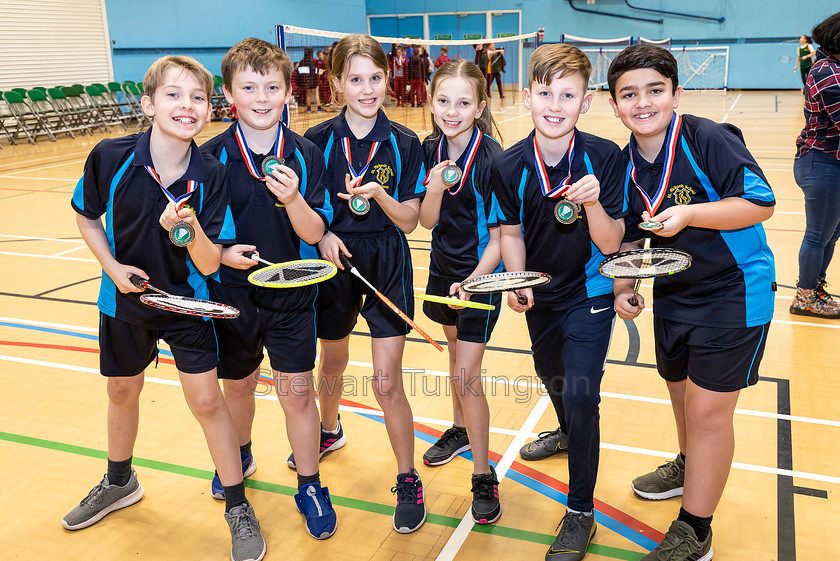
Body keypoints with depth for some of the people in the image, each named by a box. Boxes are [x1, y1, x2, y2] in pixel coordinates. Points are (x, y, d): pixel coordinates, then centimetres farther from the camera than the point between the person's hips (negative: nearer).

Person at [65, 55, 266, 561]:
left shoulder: (209, 174, -19)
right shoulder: (111, 157, -17)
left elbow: (208, 265, -19)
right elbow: (87, 216, 2)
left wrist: (192, 229, -38)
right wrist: (113, 266, -11)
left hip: (187, 301, -2)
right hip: (126, 298, 3)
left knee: (207, 400, -3)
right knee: (122, 391, 20)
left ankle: (238, 506, 17)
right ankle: (119, 482, 48)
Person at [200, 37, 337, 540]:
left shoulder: (305, 155, -7)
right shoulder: (212, 157, -6)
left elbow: (313, 234, -11)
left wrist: (294, 198, -29)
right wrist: (220, 253, -20)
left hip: (291, 295, -1)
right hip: (232, 294, 2)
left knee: (297, 392, 0)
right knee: (238, 386, 19)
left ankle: (310, 486, 21)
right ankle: (240, 457, 49)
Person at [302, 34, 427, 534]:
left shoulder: (405, 144, -5)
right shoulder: (318, 140, -4)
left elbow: (409, 221, -6)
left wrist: (379, 194, -23)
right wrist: (323, 233, -15)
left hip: (388, 267, -2)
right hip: (335, 262, 2)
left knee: (387, 383, -5)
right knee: (333, 362, 23)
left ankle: (409, 481, 15)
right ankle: (330, 430, 54)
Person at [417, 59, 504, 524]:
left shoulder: (492, 159, -20)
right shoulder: (430, 150, -2)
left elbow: (499, 236, -16)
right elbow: (427, 222, -3)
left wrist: (473, 281, -26)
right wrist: (433, 190, -22)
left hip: (480, 276, -6)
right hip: (443, 270, 6)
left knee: (466, 376, -7)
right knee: (455, 351, 23)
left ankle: (484, 477, 8)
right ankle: (461, 428, 47)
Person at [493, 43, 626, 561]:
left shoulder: (604, 158, -20)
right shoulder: (509, 166, -14)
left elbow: (610, 244, -18)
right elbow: (512, 232, -1)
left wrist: (592, 202, -37)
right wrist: (518, 282, -17)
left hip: (590, 293, -4)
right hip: (540, 294, 4)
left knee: (581, 394, -12)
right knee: (551, 375, 26)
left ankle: (581, 513, 8)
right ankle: (568, 433, 62)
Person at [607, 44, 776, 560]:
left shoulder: (709, 139, -19)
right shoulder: (627, 166, -1)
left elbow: (761, 203, -20)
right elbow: (629, 235, 10)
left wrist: (689, 214, -30)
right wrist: (624, 287, -3)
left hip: (733, 292, -7)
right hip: (671, 294, 7)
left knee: (708, 408, -5)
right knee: (681, 391, 23)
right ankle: (693, 468, 53)